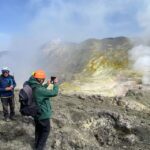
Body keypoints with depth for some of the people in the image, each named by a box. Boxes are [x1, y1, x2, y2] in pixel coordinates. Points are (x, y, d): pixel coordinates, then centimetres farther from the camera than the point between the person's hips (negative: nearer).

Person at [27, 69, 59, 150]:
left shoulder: (32, 87, -6)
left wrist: (47, 84, 13)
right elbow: (54, 93, -26)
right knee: (46, 130, 14)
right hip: (43, 114, -8)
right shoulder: (39, 89, -33)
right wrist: (56, 83, -12)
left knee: (38, 129, 26)